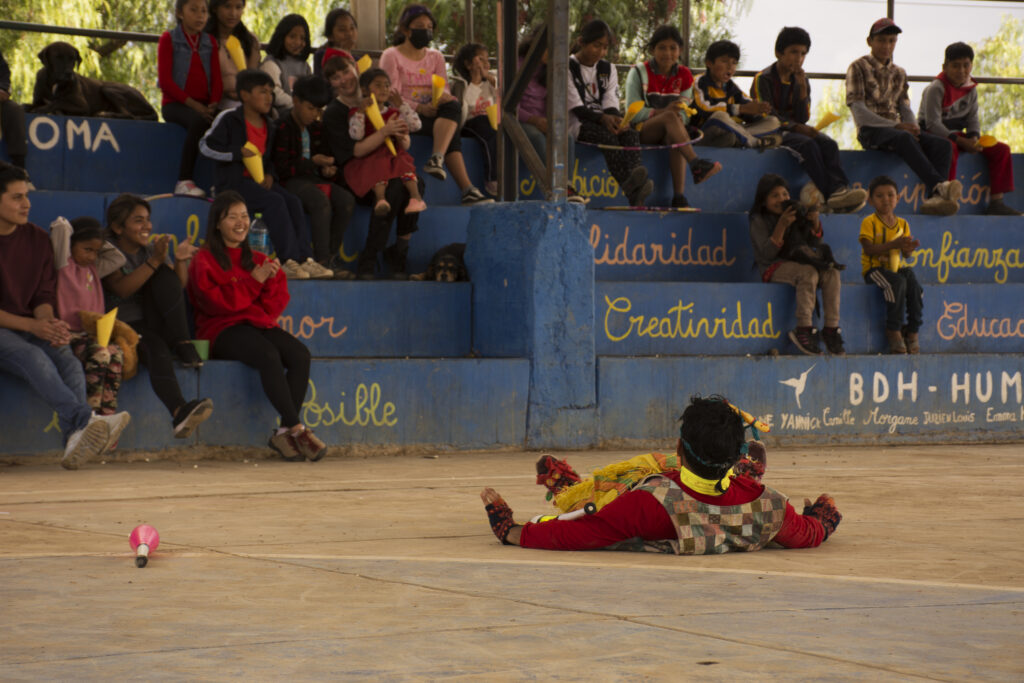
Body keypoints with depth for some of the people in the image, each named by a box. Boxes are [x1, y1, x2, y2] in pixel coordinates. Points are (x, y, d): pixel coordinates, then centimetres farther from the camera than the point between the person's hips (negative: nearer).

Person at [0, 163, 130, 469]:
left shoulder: (37, 239, 12)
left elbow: (44, 295, 13)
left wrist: (48, 321, -13)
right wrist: (32, 326, -19)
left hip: (31, 328, 5)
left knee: (69, 362, -26)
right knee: (33, 357, -35)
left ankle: (75, 442, -44)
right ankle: (85, 420, -49)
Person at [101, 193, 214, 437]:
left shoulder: (152, 248, 17)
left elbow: (179, 287, 7)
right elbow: (122, 289, -18)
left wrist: (181, 261, -13)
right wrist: (154, 261, -24)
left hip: (157, 324, 5)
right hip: (125, 325, -5)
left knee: (164, 276, -19)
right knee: (156, 348, -38)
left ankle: (183, 346, -24)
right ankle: (180, 412, -61)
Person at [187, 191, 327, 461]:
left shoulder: (256, 260, 23)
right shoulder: (205, 261, 6)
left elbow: (278, 301, 15)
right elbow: (217, 302, -9)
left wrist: (271, 279, -6)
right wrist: (254, 280, -11)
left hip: (260, 325, 6)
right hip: (223, 331, -5)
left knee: (299, 354, -26)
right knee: (269, 355, -35)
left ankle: (284, 433, -26)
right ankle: (297, 429, -34)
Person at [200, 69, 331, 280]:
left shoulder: (268, 125, 17)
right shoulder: (228, 119, -5)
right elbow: (206, 145, -11)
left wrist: (269, 174, 3)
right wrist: (238, 153, -18)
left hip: (260, 181, 7)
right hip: (233, 181, -7)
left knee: (293, 201, -18)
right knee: (274, 201, -29)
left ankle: (305, 259, -24)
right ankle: (289, 261, -32)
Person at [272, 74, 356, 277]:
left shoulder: (317, 128, 18)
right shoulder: (283, 127, -5)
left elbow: (325, 155, 25)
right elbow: (281, 168, -12)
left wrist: (327, 169, 0)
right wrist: (313, 162, -14)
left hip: (314, 178, 7)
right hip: (290, 182, -7)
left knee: (347, 200, -20)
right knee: (321, 200, -35)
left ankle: (332, 255, -16)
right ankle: (323, 261, -35)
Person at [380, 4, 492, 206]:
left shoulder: (435, 57, 20)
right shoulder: (391, 56, 4)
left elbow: (444, 88, 8)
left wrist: (444, 96, -20)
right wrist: (419, 108, -24)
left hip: (431, 112, 5)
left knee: (453, 106, -31)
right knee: (451, 131, -30)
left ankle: (436, 159, -48)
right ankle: (467, 189, -43)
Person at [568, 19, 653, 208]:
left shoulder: (608, 69, 18)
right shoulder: (568, 68, 0)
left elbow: (610, 105, 7)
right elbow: (576, 109, -10)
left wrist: (615, 119, -17)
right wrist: (603, 119, -26)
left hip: (605, 121, 5)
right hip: (576, 124, -5)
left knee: (631, 134, -27)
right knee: (608, 136, -36)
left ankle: (633, 183, -54)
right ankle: (632, 191, -56)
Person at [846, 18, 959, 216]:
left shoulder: (898, 74, 22)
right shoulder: (859, 68, 2)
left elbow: (905, 108, 17)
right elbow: (859, 111, -9)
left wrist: (912, 128, -8)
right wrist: (896, 126, -17)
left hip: (895, 129, 6)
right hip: (870, 131, -6)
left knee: (943, 145, -19)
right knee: (904, 139, -39)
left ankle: (934, 197, -40)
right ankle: (938, 185, -53)